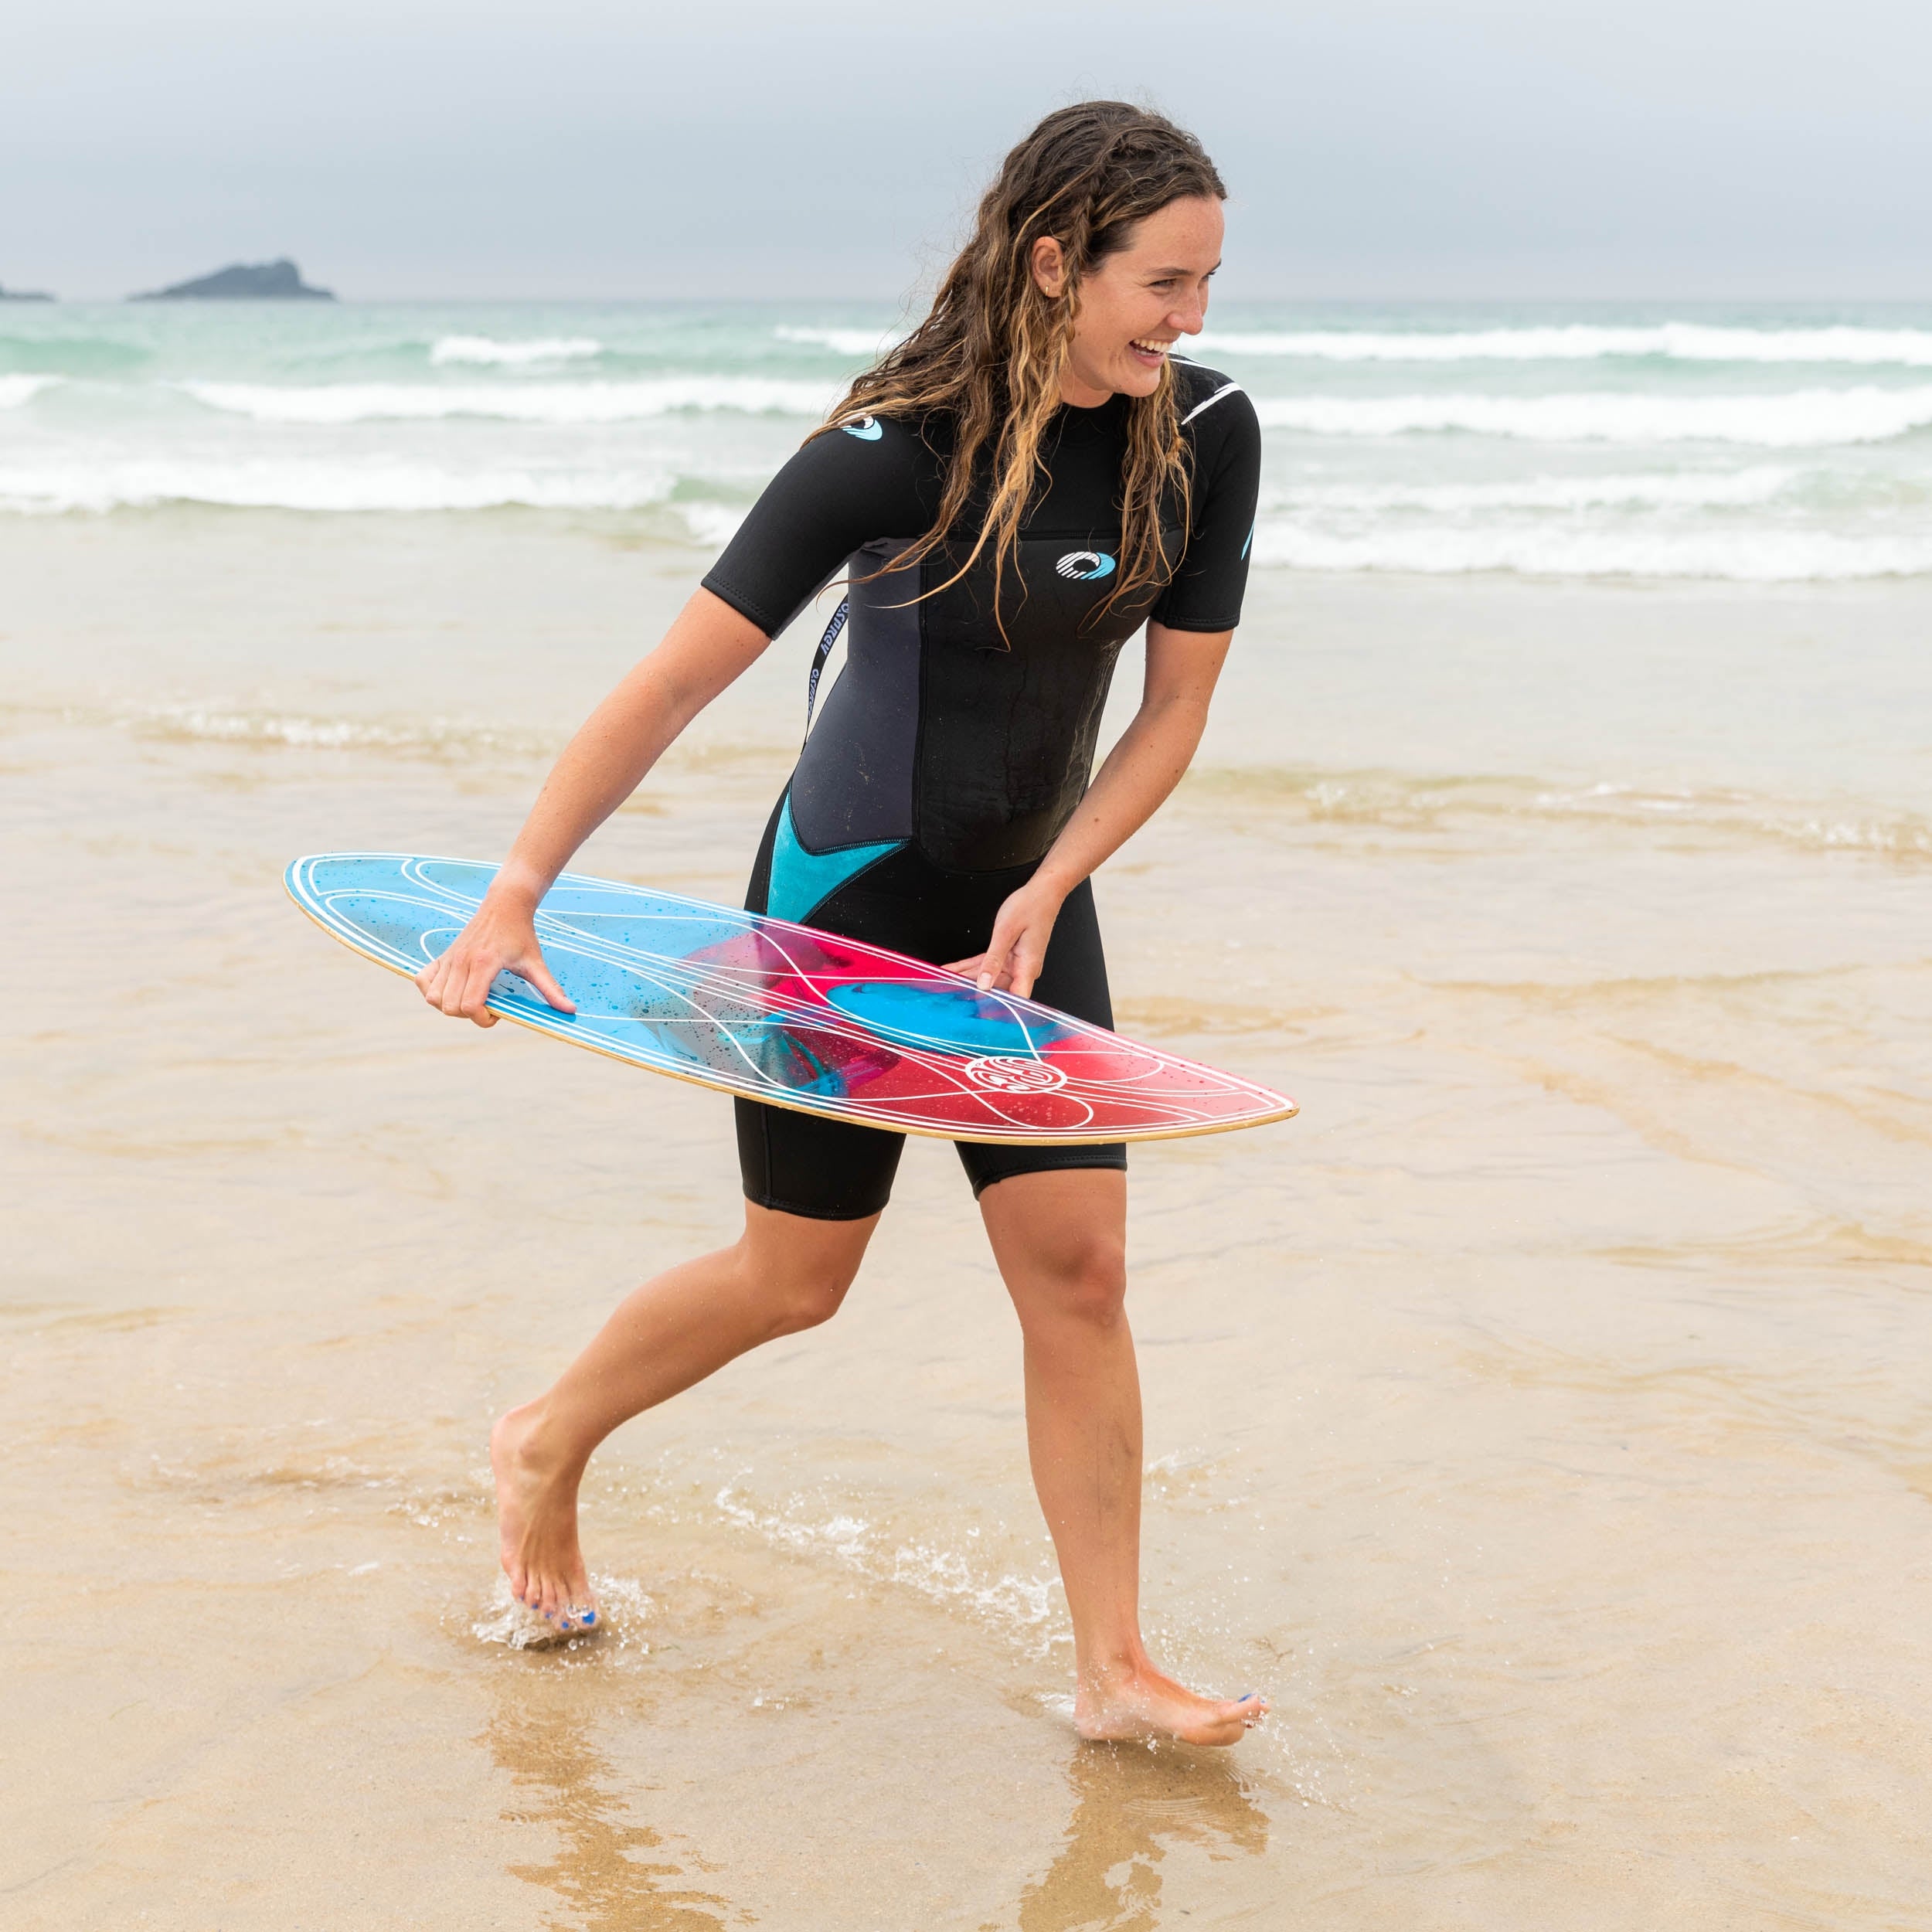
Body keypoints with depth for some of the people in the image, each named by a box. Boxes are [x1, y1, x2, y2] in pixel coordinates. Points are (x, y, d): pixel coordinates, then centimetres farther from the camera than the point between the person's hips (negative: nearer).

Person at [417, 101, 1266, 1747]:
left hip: (1028, 896, 5)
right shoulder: (897, 451, -24)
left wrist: (1048, 891, -14)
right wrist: (517, 894, -27)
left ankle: (1115, 1671, 5)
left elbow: (1176, 704, -2)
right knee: (797, 1276, 6)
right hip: (848, 893, -4)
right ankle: (548, 1446, 33)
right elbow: (677, 681, -22)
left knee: (1078, 1263, -3)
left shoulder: (1207, 437, -10)